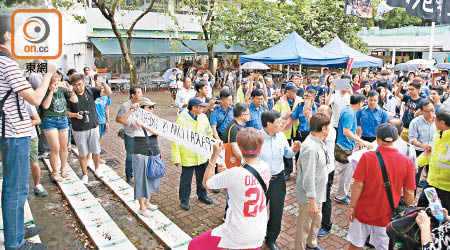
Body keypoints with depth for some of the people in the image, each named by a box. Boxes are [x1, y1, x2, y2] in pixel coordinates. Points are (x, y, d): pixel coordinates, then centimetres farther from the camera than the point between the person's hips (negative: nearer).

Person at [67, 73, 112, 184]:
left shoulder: (91, 91, -4)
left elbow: (108, 92, -8)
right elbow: (66, 111, 0)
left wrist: (103, 83, -26)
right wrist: (75, 115, -19)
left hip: (93, 127, 2)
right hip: (79, 130, -1)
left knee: (96, 151, 12)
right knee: (82, 154, 8)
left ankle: (97, 169, 36)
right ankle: (85, 174, 25)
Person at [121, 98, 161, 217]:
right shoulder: (134, 120, -6)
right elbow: (124, 119, -27)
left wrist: (143, 125, -25)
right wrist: (131, 108, -40)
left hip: (154, 153, 5)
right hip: (140, 154, -5)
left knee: (152, 178, 17)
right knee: (141, 179, 1)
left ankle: (147, 202, 36)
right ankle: (142, 208, 13)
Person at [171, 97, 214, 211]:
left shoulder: (203, 117, -2)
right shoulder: (182, 119, -17)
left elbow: (209, 133, 11)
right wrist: (176, 158, -15)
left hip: (203, 156, 5)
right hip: (187, 157, -5)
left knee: (202, 178, 20)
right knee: (186, 180, 9)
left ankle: (202, 195, 43)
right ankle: (184, 200, 30)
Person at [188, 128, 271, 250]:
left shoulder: (236, 173, -27)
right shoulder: (265, 167, -8)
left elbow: (206, 183, -11)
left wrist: (214, 155, -9)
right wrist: (228, 174, 1)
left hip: (238, 235, -6)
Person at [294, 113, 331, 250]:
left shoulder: (319, 143, 0)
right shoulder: (310, 148, -31)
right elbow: (308, 178, -30)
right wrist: (312, 201, -26)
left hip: (318, 192, 10)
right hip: (309, 196, -10)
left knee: (317, 219, 29)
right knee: (305, 225, 11)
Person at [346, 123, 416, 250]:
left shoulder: (367, 157, -15)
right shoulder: (407, 162, -9)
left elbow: (358, 185, -13)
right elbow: (409, 193, -4)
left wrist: (351, 207, -3)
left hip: (364, 211, -1)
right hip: (387, 215, 2)